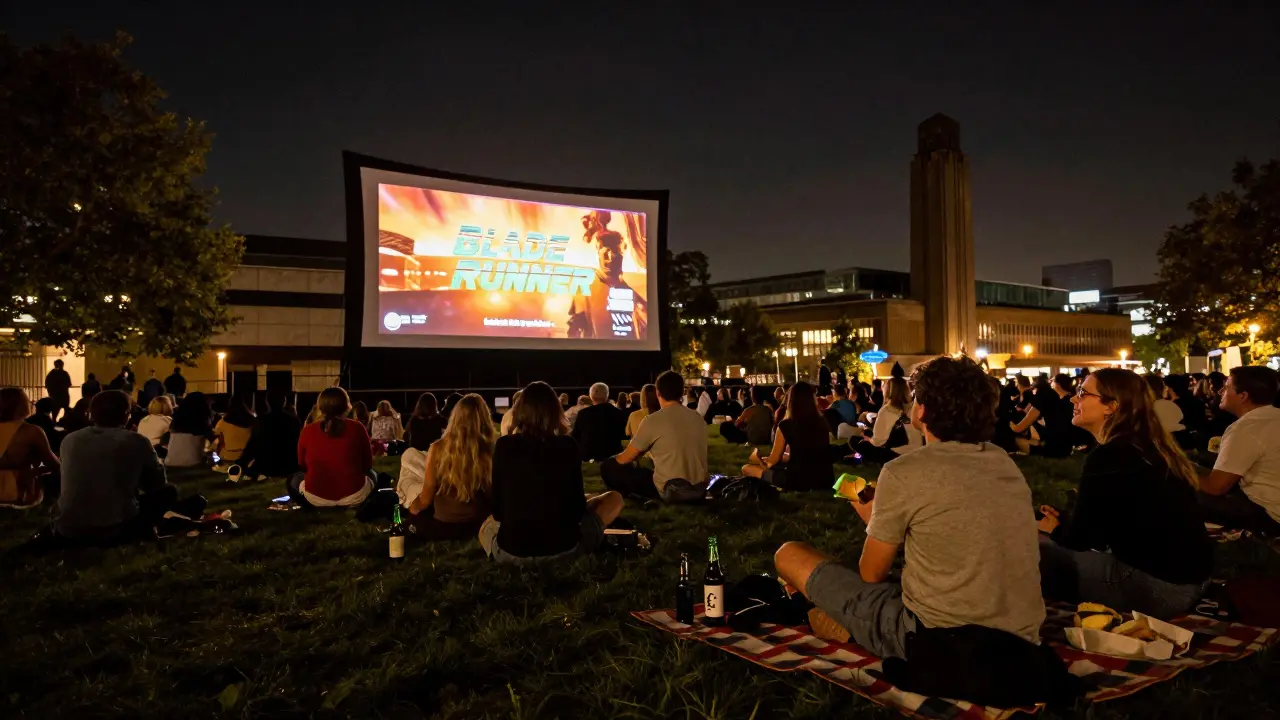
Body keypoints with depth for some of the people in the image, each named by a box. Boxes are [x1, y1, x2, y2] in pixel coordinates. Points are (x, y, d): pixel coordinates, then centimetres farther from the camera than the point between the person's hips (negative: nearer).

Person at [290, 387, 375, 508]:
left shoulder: (307, 431, -3)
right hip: (354, 496, 0)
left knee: (294, 479, 31)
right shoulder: (357, 428, -6)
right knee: (371, 475, 33)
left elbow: (302, 466, 12)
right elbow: (368, 465, 5)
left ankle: (316, 508, 14)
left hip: (316, 498, 0)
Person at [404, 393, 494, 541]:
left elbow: (425, 500, -6)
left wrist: (412, 505, 17)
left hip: (441, 529, -2)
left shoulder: (438, 448, -17)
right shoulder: (494, 449, -17)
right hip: (481, 527, 3)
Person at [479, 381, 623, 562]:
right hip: (564, 548, -1)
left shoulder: (504, 446, -3)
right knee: (614, 500, 23)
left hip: (510, 551, 1)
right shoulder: (568, 446, -4)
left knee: (487, 526, 39)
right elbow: (578, 509, 3)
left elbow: (498, 512, 3)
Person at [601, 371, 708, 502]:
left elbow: (625, 459, 0)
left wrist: (613, 459, 24)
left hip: (670, 491, -7)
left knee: (609, 467, 2)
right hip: (699, 490, 7)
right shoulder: (698, 418, 8)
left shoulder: (653, 420, -9)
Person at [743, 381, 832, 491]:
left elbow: (773, 460, 2)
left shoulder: (786, 426, -10)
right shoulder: (822, 422, 3)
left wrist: (759, 458, 23)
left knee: (747, 469, 6)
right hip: (824, 480, 6)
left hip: (797, 481, -6)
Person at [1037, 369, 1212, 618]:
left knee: (1037, 551, -13)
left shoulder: (1108, 457, -17)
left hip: (1160, 586, -10)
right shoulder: (1150, 449, 11)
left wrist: (1054, 529, 10)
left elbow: (1079, 541, -9)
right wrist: (1062, 523, 17)